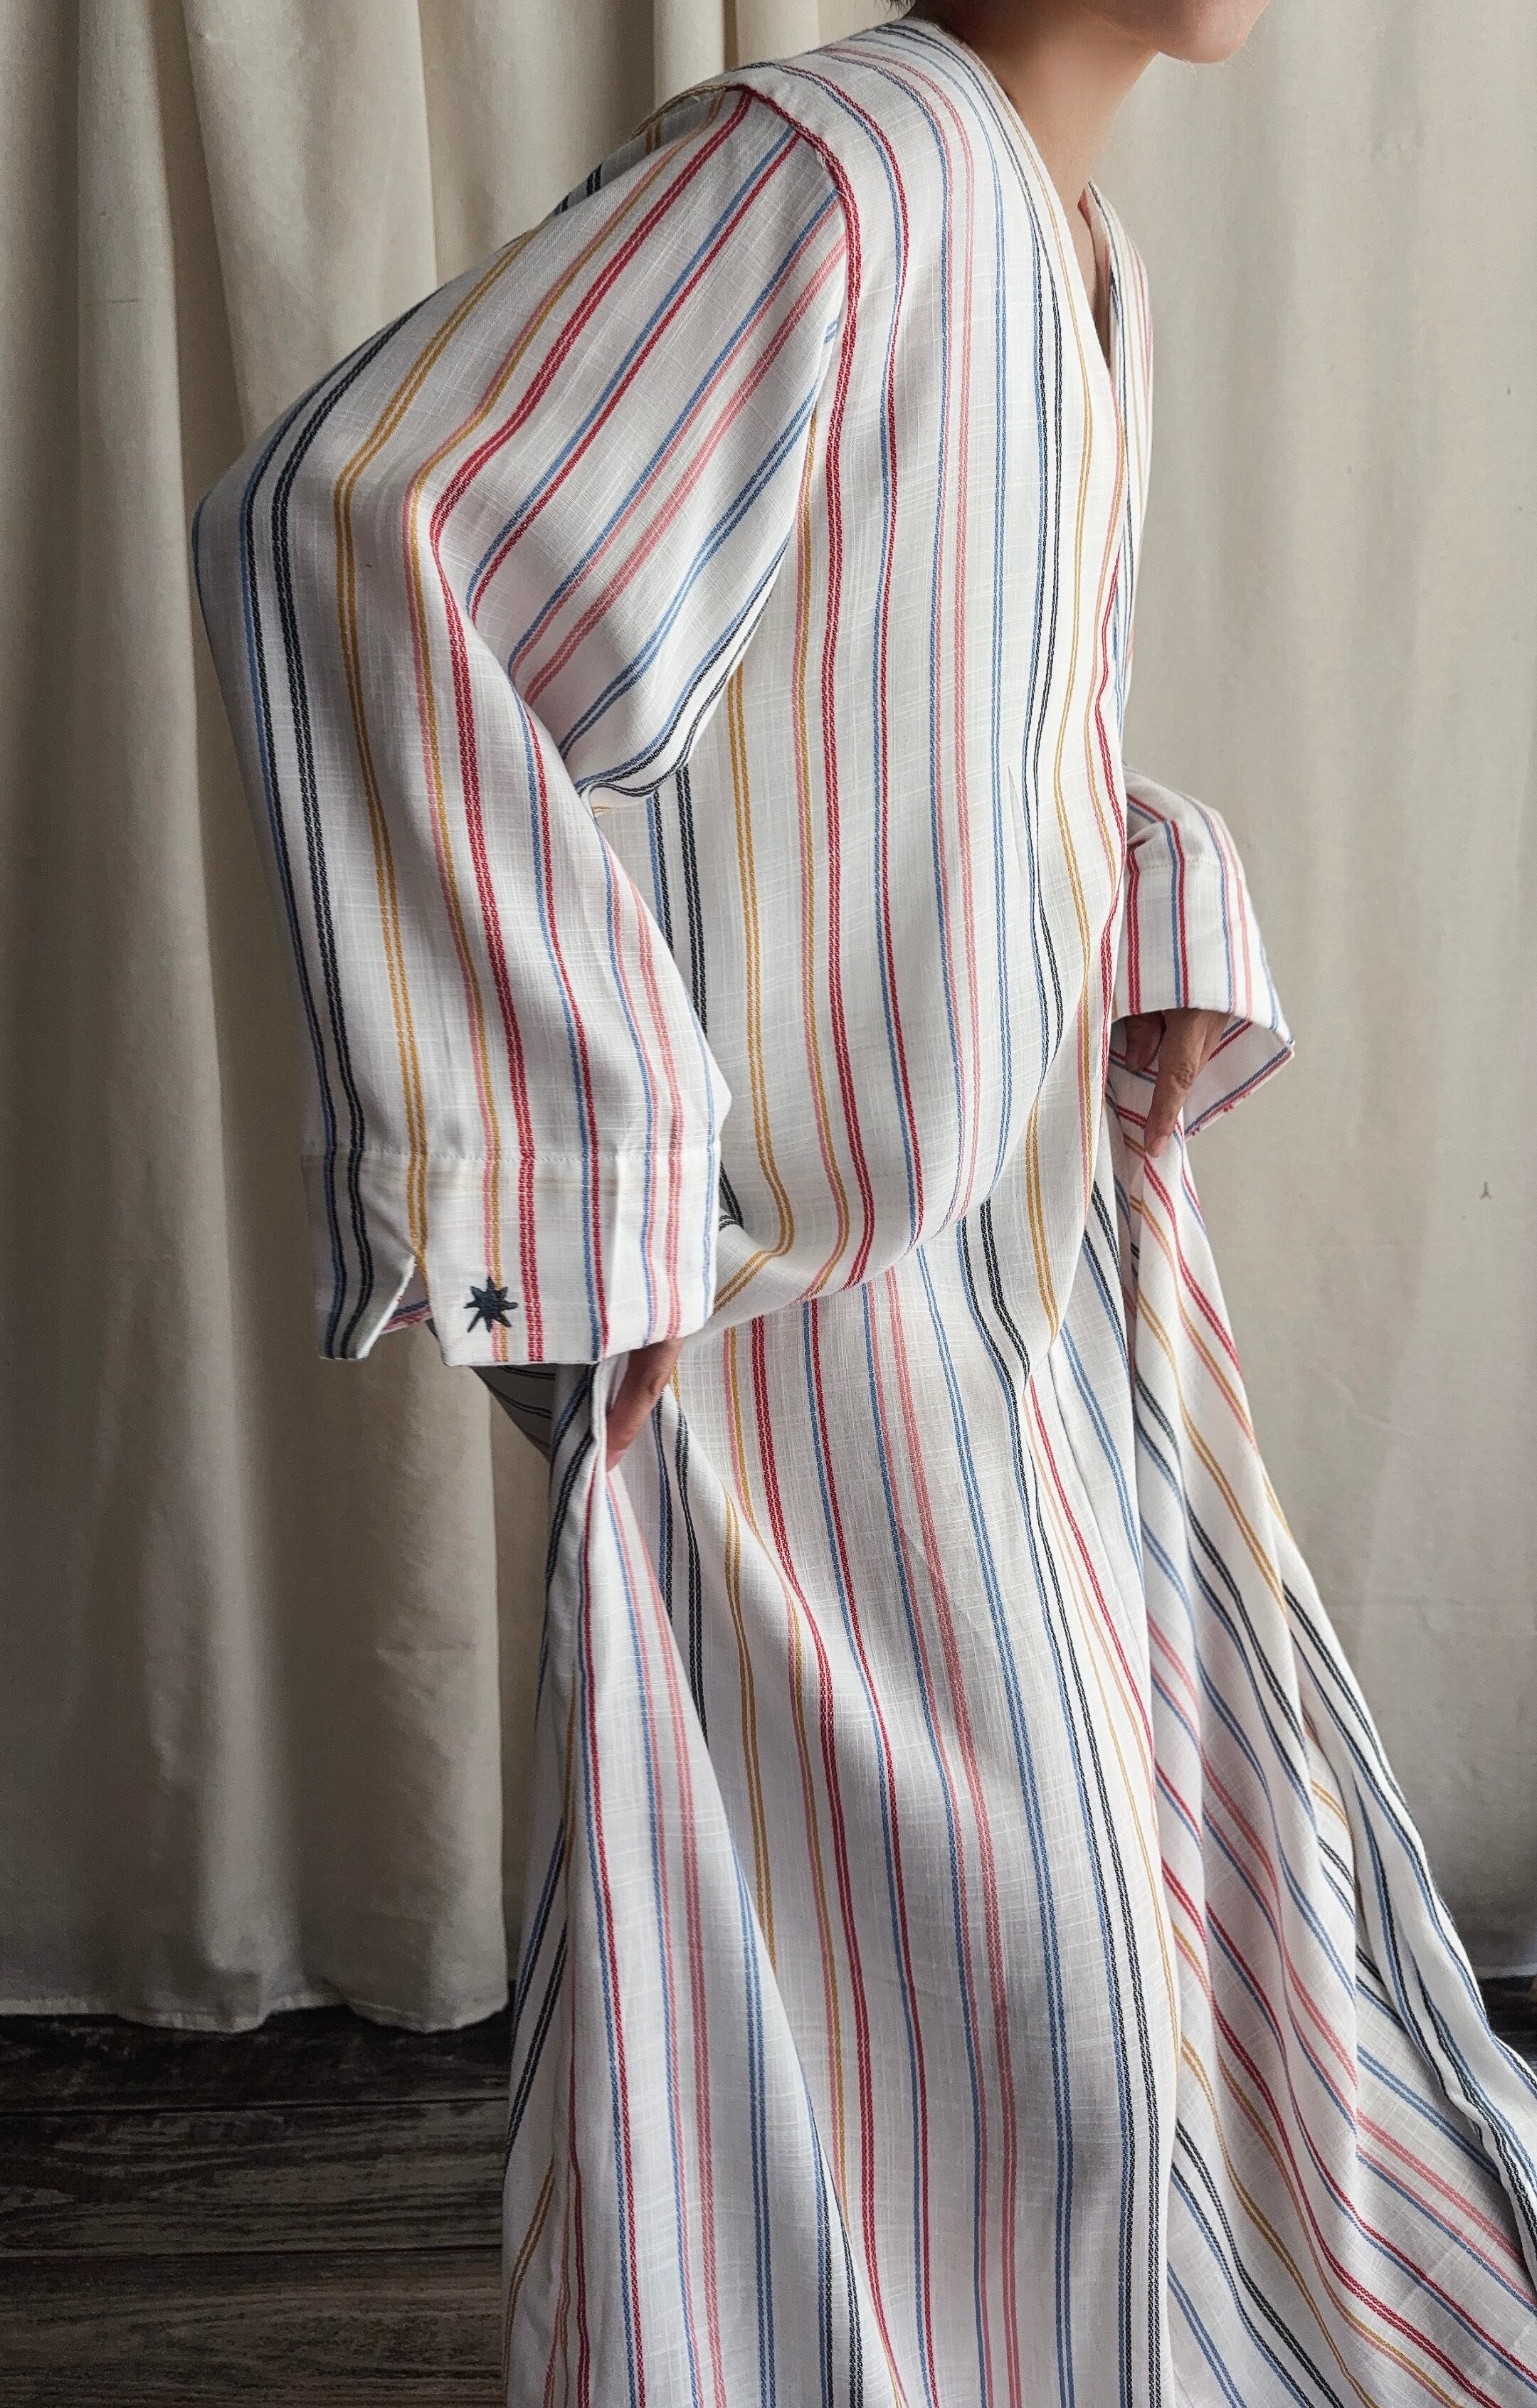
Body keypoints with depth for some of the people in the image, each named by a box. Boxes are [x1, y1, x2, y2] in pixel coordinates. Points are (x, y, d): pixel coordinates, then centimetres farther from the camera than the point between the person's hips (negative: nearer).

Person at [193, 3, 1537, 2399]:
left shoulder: (1085, 265, 12)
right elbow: (340, 525, -27)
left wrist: (1174, 938, 5)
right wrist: (580, 1169, -27)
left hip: (1056, 1229, 9)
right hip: (817, 1254, -9)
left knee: (1226, 1838, 21)